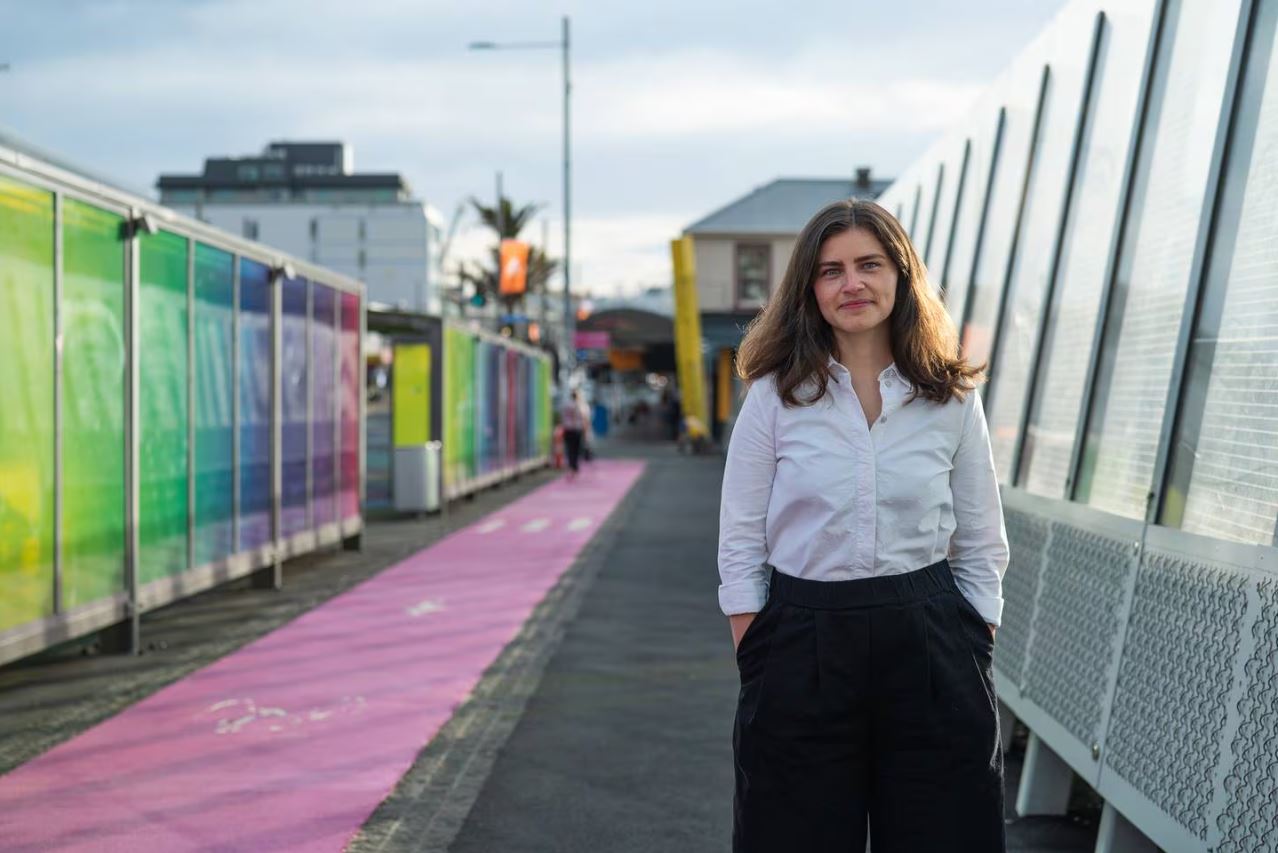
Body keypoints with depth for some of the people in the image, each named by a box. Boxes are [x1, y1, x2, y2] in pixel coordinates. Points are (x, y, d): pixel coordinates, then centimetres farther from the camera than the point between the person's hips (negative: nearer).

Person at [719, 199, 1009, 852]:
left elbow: (981, 549, 8)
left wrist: (974, 661, 1)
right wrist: (758, 662, -5)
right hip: (803, 644, -1)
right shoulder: (775, 397, 1)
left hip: (928, 644, 1)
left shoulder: (952, 400, 4)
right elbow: (740, 546, 2)